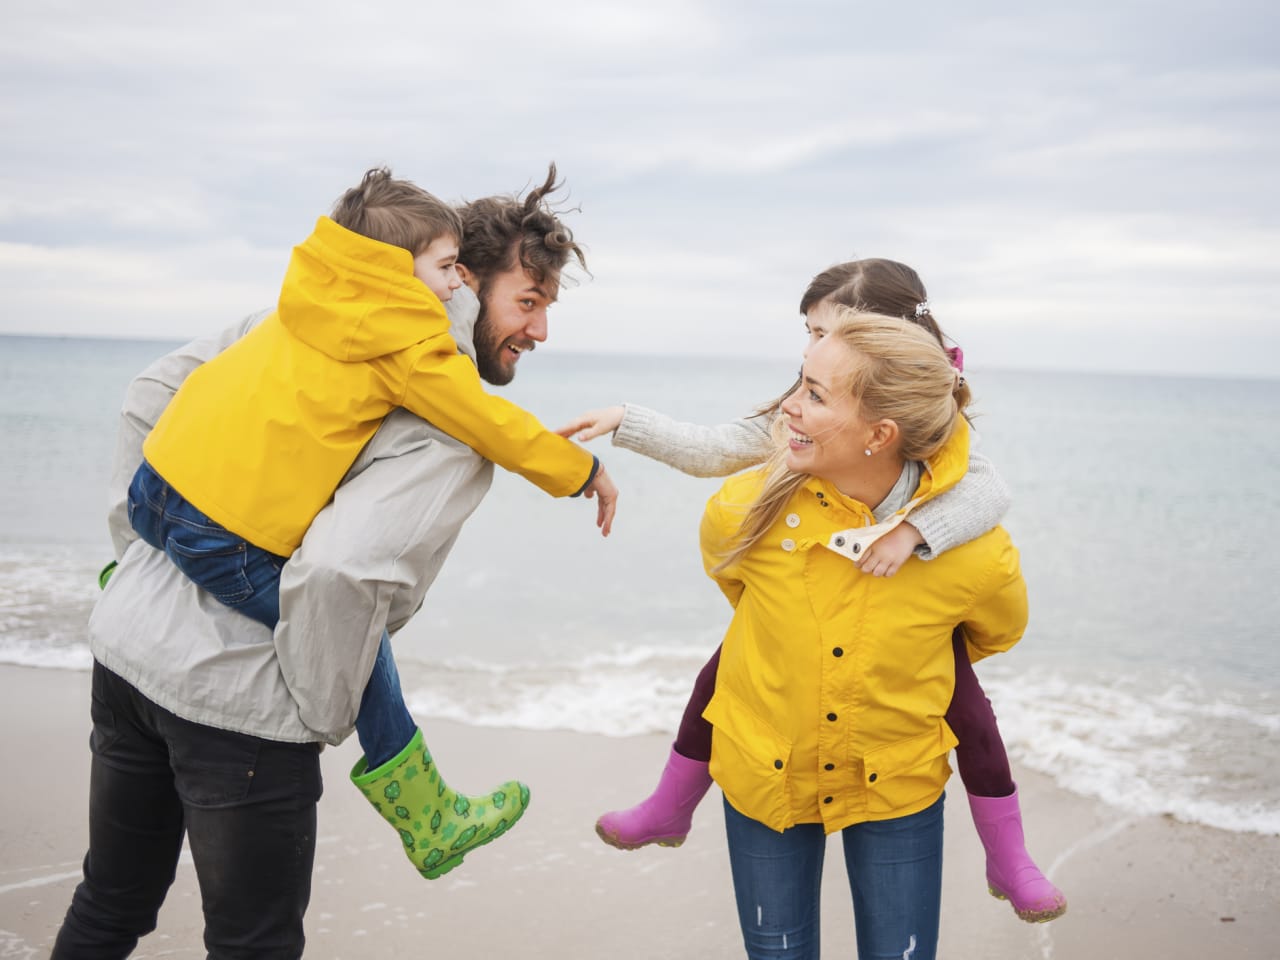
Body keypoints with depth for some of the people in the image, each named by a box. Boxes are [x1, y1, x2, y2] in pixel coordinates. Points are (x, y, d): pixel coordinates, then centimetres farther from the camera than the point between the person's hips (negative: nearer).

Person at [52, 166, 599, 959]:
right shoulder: (456, 433, -16)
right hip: (236, 696, -8)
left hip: (127, 637, 8)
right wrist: (327, 715, -15)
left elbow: (157, 389, 9)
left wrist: (138, 545, 14)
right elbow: (337, 568, -32)